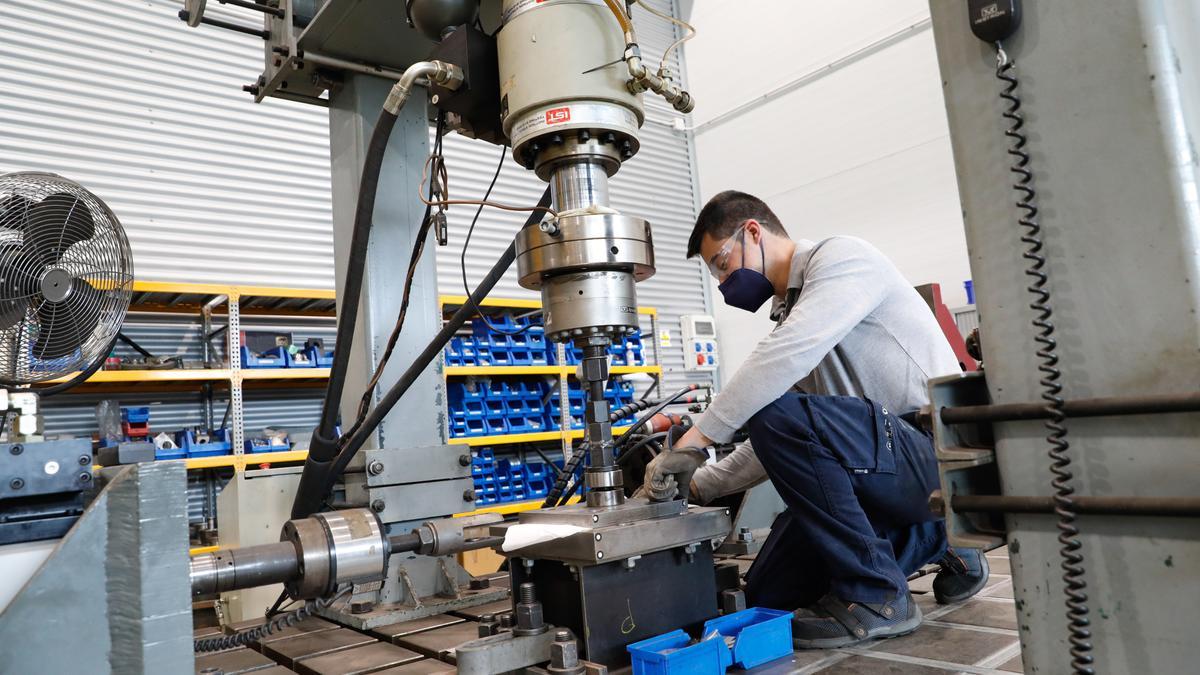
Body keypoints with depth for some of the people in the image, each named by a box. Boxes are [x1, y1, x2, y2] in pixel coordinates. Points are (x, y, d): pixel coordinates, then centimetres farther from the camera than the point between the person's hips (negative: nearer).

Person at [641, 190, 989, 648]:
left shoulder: (841, 257, -10)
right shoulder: (790, 313, 16)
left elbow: (785, 356, -29)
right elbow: (774, 445, 15)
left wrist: (693, 440, -27)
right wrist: (697, 486, 5)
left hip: (933, 455, -9)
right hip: (889, 457, 9)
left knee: (777, 414, -32)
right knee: (767, 596, 7)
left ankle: (875, 596, -14)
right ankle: (933, 541, 17)